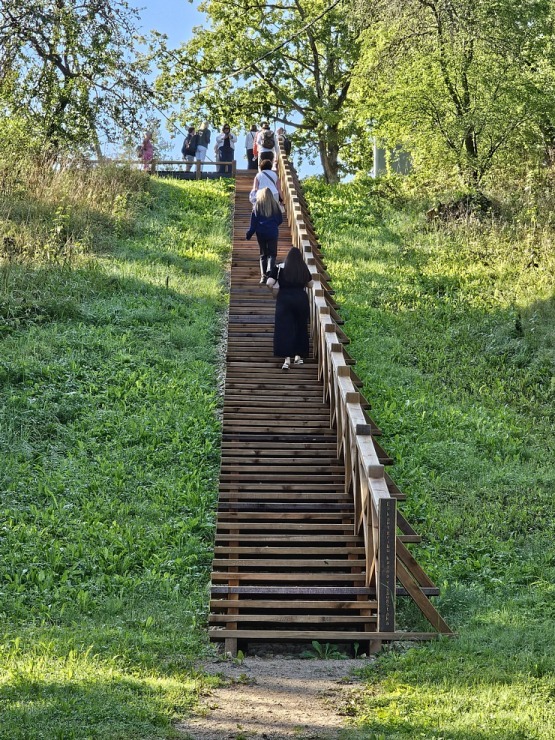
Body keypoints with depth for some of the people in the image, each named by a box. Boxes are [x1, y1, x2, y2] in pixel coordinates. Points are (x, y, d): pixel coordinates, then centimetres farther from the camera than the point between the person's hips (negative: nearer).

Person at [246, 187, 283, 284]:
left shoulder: (257, 205, -3)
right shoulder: (275, 205, -1)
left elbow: (253, 222, -2)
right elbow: (280, 219, 7)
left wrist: (249, 234, 6)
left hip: (261, 233, 1)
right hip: (273, 233, 0)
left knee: (263, 255, 10)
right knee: (272, 254, 3)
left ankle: (263, 276, 2)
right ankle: (270, 271, -22)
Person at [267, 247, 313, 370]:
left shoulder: (279, 268, -4)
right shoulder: (304, 269, 3)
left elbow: (269, 283, -10)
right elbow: (310, 284, 16)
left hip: (284, 300, -2)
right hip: (301, 299, 2)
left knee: (285, 329, -2)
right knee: (300, 328, 16)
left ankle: (287, 359, -12)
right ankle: (298, 356, 20)